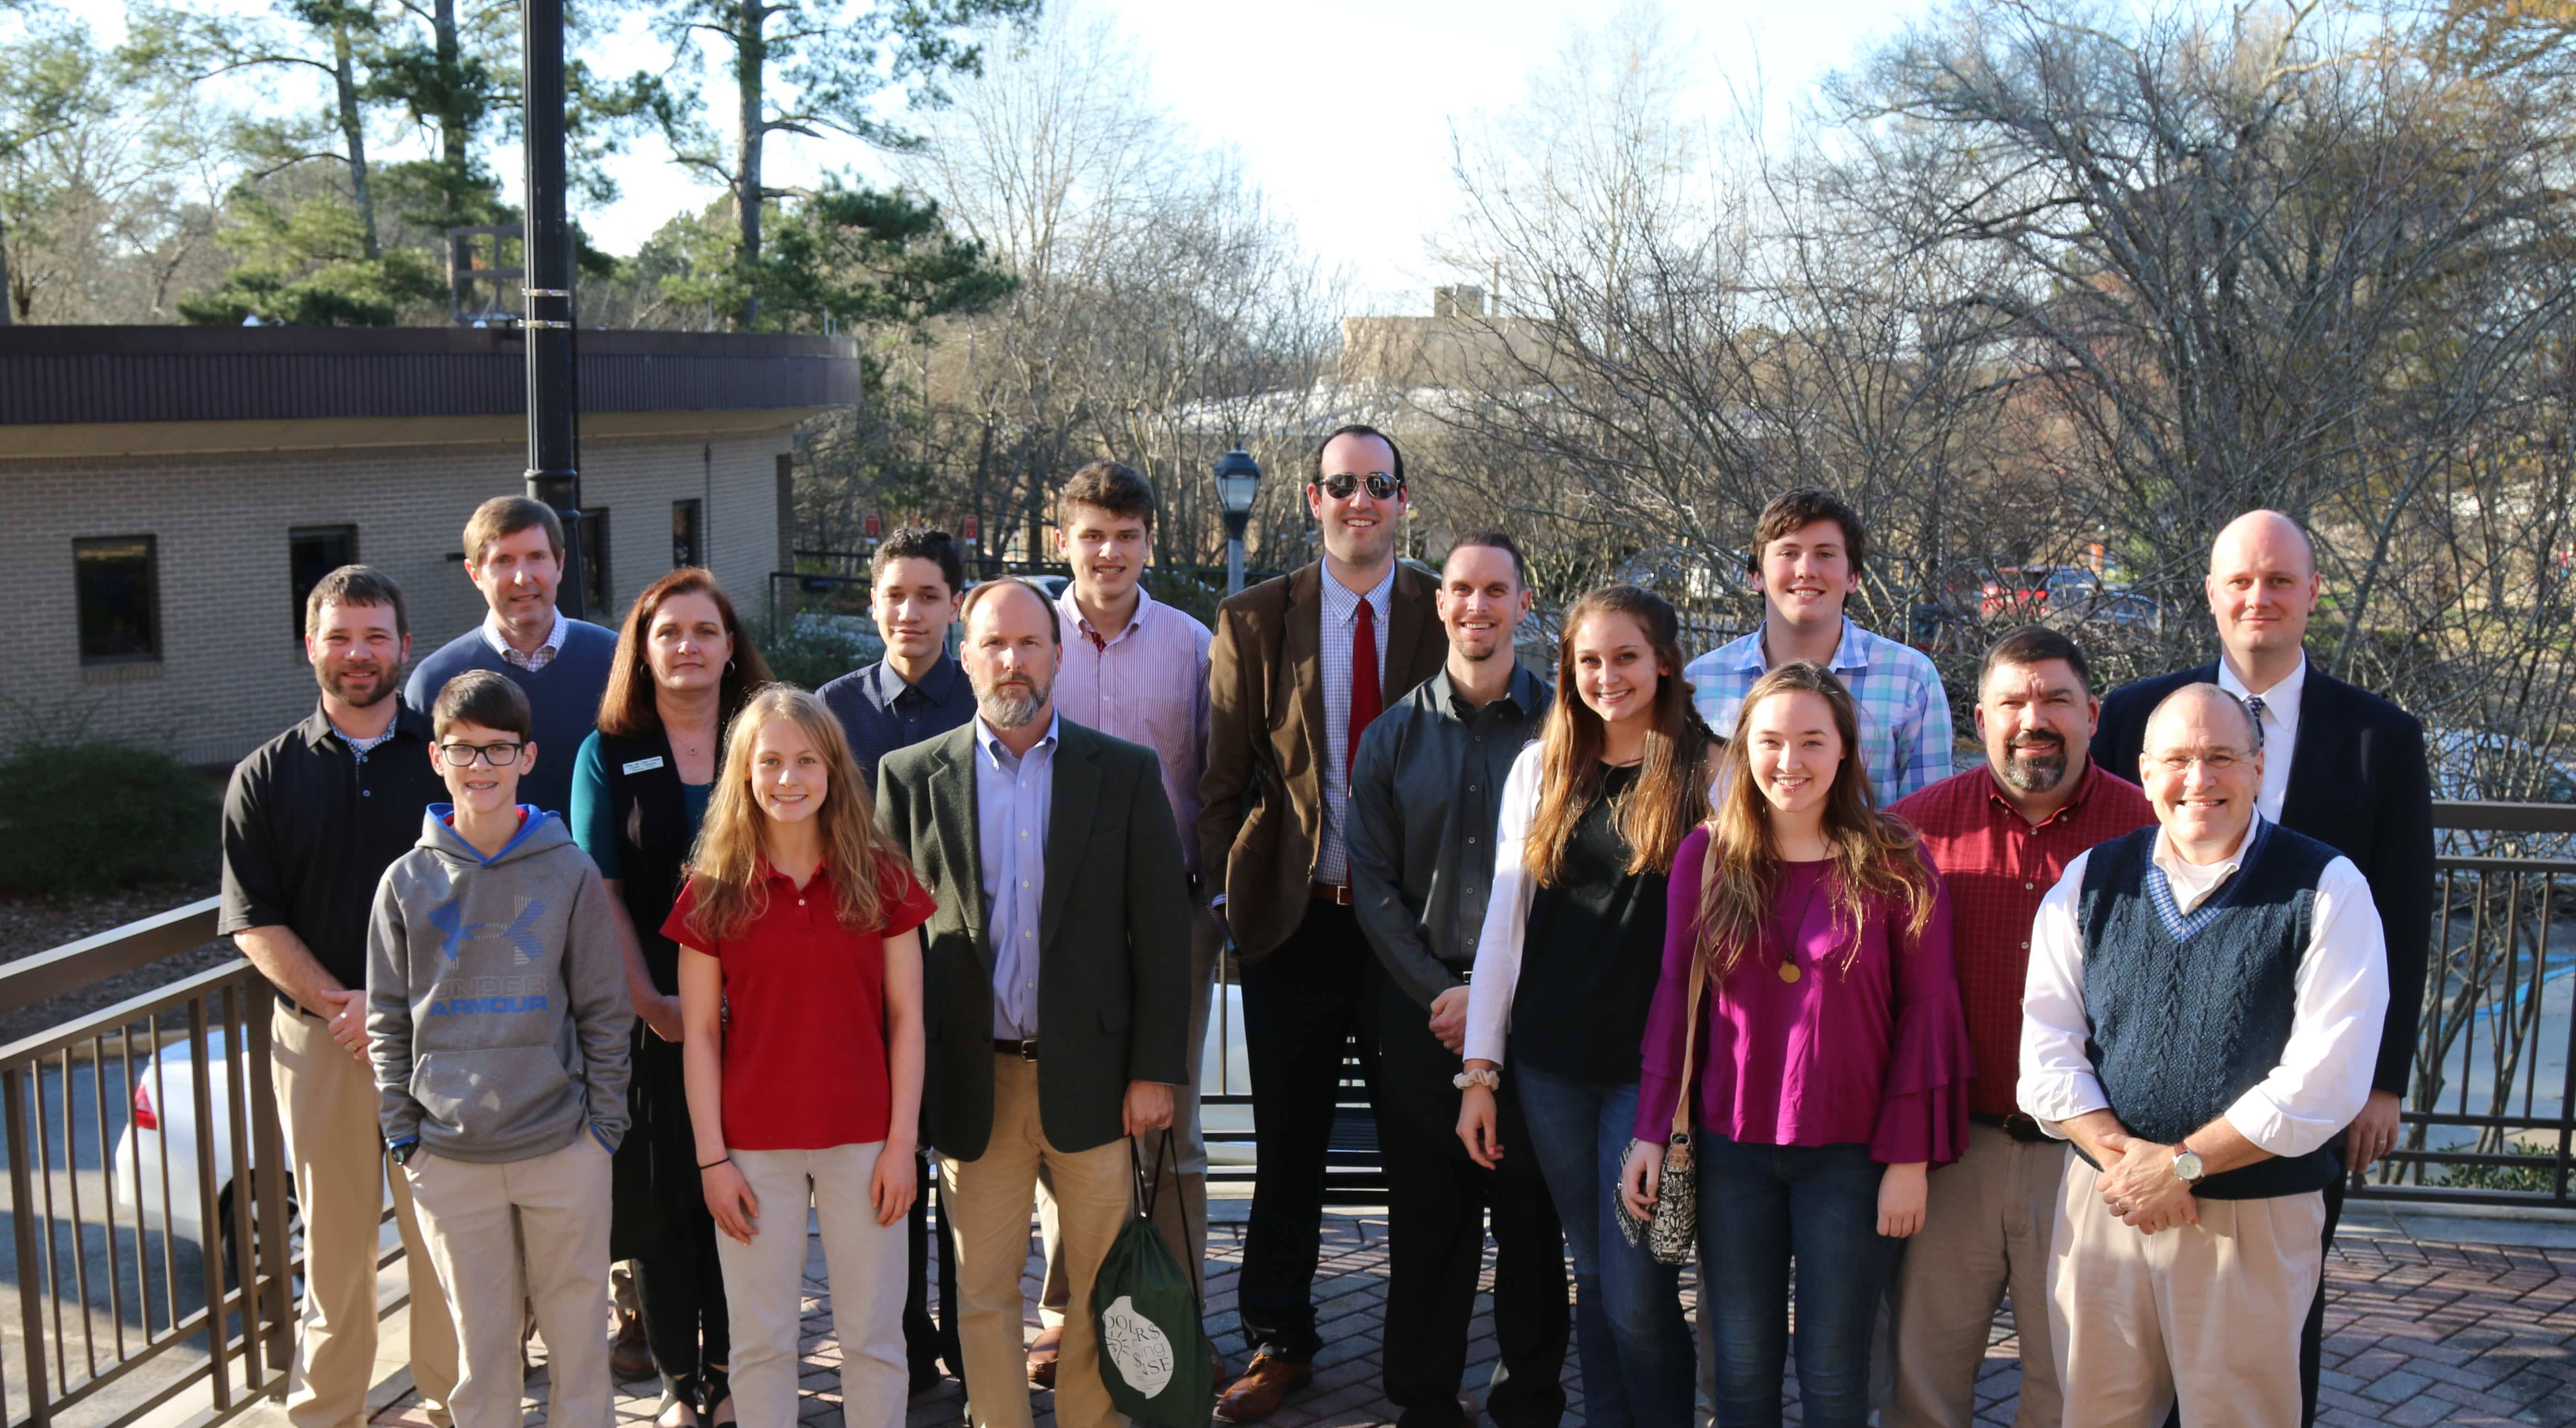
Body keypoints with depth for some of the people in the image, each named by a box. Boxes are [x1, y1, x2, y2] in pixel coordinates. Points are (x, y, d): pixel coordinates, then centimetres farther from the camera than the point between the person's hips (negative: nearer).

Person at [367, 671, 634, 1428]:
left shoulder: (570, 873, -1)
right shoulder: (408, 881, 2)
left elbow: (605, 1011, 2)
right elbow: (387, 1020, 7)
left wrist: (604, 1124, -1)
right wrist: (401, 1133, 2)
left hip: (564, 1147, -1)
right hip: (449, 1155, 1)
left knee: (577, 1325, 8)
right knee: (480, 1337, 8)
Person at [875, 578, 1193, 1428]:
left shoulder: (1124, 773, 3)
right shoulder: (912, 777, 4)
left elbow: (1163, 929, 1)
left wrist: (1155, 1070, -4)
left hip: (1090, 1074, 0)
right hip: (974, 1080, 0)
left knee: (1102, 1290, 8)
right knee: (983, 1295, 9)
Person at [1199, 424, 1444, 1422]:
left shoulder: (1447, 617, 2)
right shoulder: (1254, 622, 3)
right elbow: (1223, 777, 4)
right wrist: (1225, 890, -4)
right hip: (1293, 920, 1)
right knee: (1288, 1145, 10)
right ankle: (1278, 1342, 25)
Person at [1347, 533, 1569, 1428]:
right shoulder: (1393, 736, 9)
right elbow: (1374, 885, 4)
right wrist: (1440, 992, -7)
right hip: (1422, 1011, 1)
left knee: (1531, 1219, 4)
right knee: (1426, 1221, 6)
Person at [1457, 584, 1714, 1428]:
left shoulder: (1709, 772, -2)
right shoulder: (1542, 768, 8)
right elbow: (1504, 920, 8)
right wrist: (1480, 1069, 5)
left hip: (1654, 1064, -3)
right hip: (1552, 1063, 3)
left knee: (1635, 1293, -4)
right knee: (1593, 1277, 13)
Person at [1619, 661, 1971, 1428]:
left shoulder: (1893, 862, -5)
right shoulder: (1705, 856, 1)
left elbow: (1925, 1011, -4)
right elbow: (1676, 994, 5)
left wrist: (1910, 1158, -7)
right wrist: (1652, 1132, 2)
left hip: (1850, 1155, -2)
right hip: (1730, 1150, 2)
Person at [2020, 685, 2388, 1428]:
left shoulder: (2327, 888, -4)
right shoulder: (2091, 881, 6)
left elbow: (2327, 1075, -12)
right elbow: (2048, 1046, 2)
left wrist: (2181, 1164, -12)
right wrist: (2123, 1157, -12)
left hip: (2255, 1221, -2)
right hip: (2103, 1201, 3)